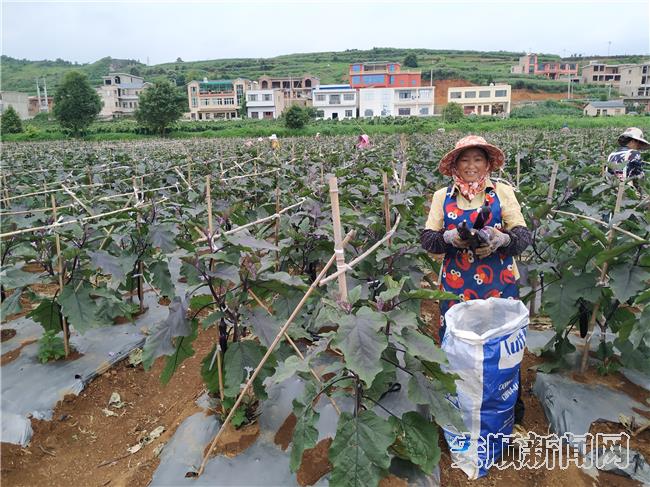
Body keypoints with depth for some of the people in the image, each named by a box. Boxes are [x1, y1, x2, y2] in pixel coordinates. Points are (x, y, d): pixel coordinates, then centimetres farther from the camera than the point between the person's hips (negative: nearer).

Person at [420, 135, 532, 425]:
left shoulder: (503, 192, 4)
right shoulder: (442, 196, 6)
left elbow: (524, 234, -1)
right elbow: (426, 237, 2)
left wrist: (502, 239, -23)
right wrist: (449, 238, -20)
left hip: (499, 284, 0)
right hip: (456, 284, 1)